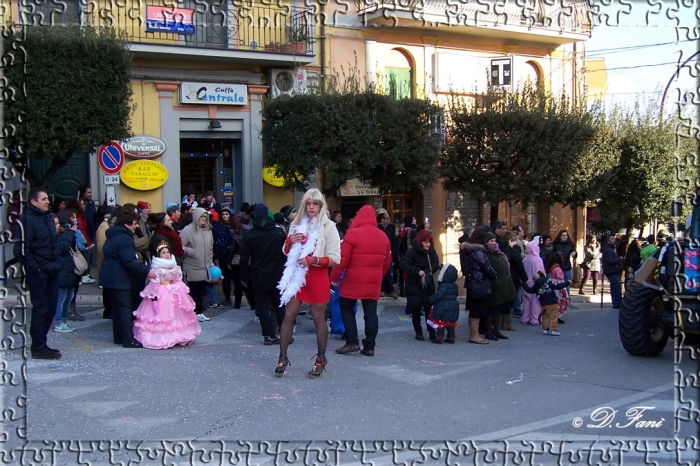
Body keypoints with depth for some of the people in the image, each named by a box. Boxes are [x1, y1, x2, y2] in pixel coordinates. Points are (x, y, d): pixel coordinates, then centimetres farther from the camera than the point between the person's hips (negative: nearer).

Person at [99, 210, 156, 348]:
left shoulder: (113, 236, 14)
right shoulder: (125, 239, -19)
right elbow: (130, 262, -24)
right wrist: (146, 271, -18)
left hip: (109, 278, 10)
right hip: (119, 279, -10)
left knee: (117, 308, 15)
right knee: (125, 309, -5)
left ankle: (119, 337, 21)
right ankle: (128, 340, -4)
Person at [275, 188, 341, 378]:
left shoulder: (328, 226, -4)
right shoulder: (297, 224, 11)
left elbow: (334, 258, -8)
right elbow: (287, 253, 18)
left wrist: (314, 259, -22)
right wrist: (288, 241, -3)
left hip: (317, 276, -4)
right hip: (296, 274, 4)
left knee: (319, 318, 4)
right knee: (289, 315, 0)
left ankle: (321, 359, 15)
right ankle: (282, 357, 9)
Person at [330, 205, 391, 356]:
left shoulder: (353, 233, -9)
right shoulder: (383, 236, 9)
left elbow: (343, 258, -11)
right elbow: (387, 260, 13)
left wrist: (334, 276, -2)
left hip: (353, 280, -5)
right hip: (374, 281, 5)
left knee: (346, 307, 9)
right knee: (370, 312, 7)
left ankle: (352, 342, 1)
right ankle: (369, 346, 7)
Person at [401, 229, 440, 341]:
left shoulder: (431, 252, 0)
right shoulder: (412, 252, -14)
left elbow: (436, 264, -4)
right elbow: (404, 265, -18)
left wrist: (426, 272, -20)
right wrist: (418, 271, -23)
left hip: (428, 285, 3)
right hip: (414, 286, -3)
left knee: (429, 308, 2)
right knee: (416, 310, 5)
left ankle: (431, 331, 10)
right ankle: (418, 332, 14)